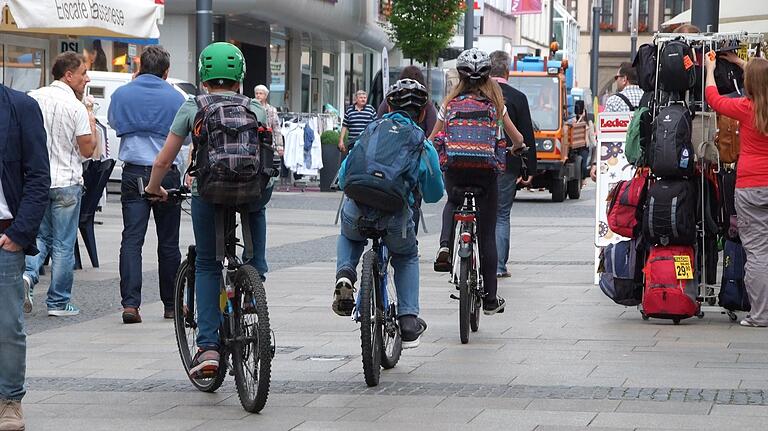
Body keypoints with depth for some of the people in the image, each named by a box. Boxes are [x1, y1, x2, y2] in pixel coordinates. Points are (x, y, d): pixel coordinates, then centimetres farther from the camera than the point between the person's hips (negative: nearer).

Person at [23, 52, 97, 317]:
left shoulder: (32, 99, 2)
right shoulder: (76, 107, -12)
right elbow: (87, 149, -9)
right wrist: (92, 125, 7)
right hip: (66, 182, -4)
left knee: (40, 235, 17)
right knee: (63, 245, 4)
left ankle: (28, 274, -9)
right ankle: (59, 302, 8)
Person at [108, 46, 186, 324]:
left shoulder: (122, 94, 1)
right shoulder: (176, 98, -3)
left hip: (134, 173, 1)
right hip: (167, 174, -1)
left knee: (132, 238, -2)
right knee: (168, 242, 9)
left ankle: (130, 303, -14)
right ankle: (171, 305, 16)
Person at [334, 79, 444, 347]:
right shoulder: (423, 145, 13)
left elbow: (343, 178, 19)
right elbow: (434, 194, 17)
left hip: (357, 211, 1)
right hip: (396, 216, -1)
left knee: (348, 237, 36)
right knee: (407, 257, 29)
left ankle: (345, 273, 5)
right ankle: (408, 323, 21)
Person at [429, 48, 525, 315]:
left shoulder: (450, 103, 1)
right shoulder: (495, 103, 1)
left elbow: (433, 140, 8)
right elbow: (517, 139, 7)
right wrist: (515, 148, 30)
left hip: (455, 170, 1)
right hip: (486, 172, -1)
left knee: (452, 203, 35)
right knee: (487, 235, 7)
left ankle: (445, 247, 5)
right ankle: (490, 299, 10)